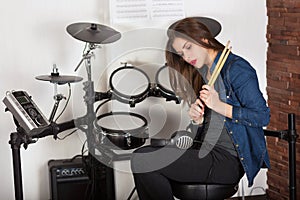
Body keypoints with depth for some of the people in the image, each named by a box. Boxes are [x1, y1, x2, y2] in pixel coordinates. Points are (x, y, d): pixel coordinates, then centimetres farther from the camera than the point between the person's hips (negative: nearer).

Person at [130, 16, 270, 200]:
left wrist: (220, 106, -21)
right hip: (205, 150, 9)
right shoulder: (202, 72, 17)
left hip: (228, 160, -9)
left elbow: (263, 116, -15)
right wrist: (198, 120, -2)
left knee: (142, 161, -18)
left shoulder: (236, 69, -10)